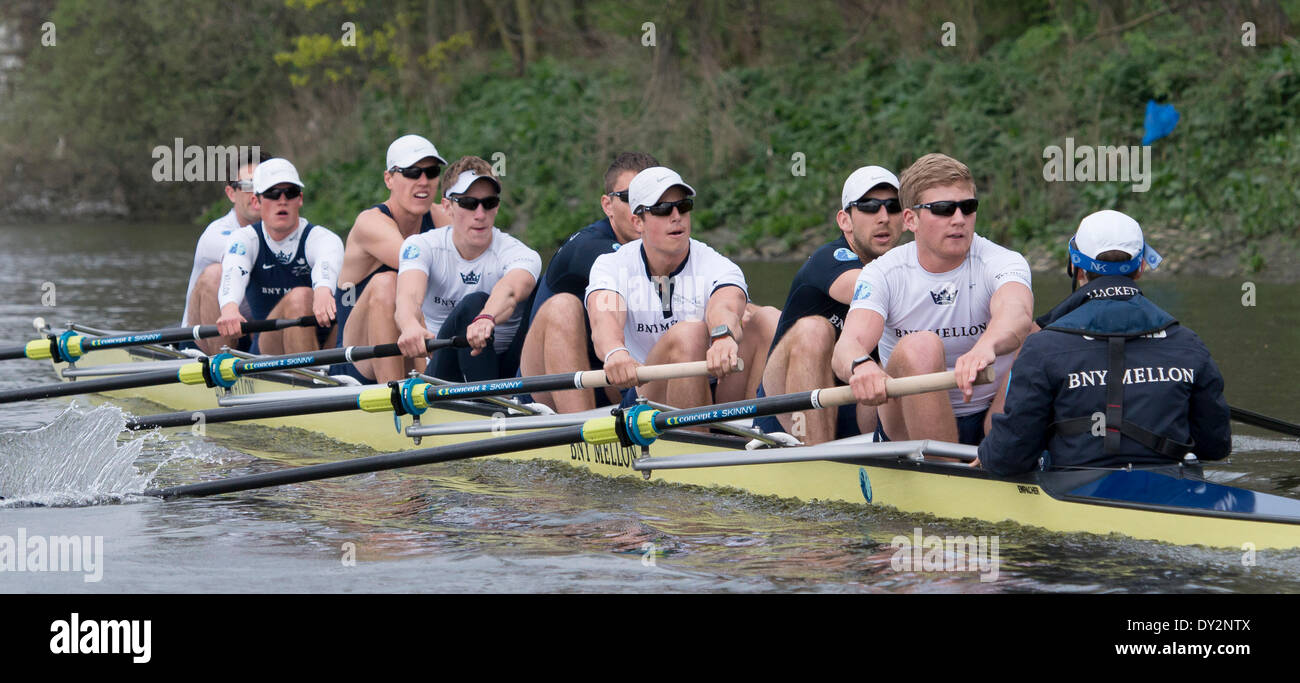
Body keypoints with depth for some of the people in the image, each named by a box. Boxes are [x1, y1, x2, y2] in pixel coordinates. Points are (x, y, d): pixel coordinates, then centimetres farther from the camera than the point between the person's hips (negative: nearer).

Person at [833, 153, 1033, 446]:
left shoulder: (1001, 262, -8)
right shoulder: (884, 273, -5)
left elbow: (1017, 312, -33)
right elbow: (849, 342, -23)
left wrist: (985, 347, -58)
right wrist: (860, 366, -51)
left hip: (991, 423, 0)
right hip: (907, 429, 0)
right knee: (919, 346, -29)